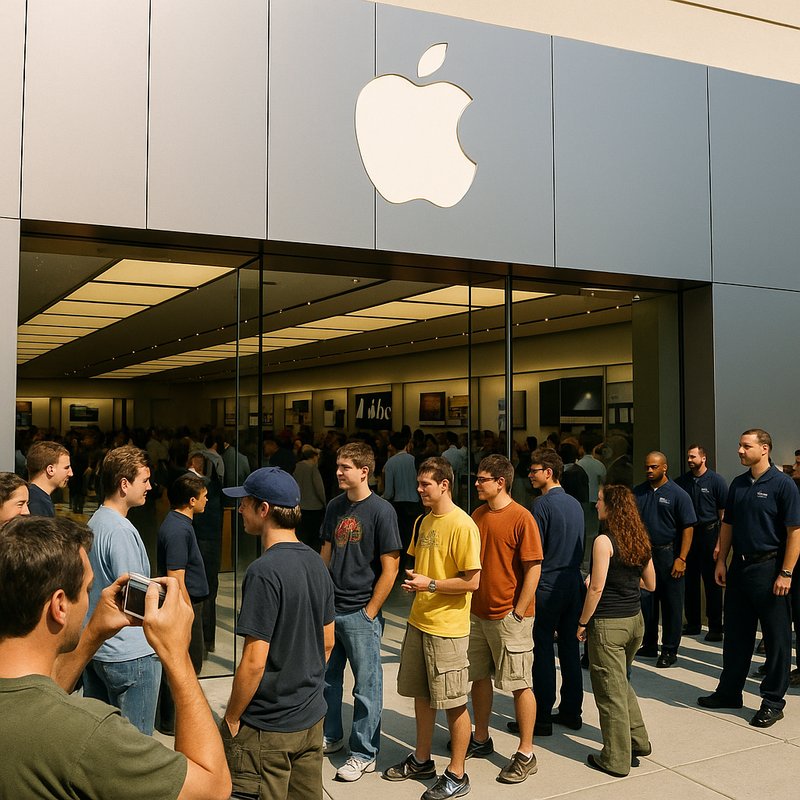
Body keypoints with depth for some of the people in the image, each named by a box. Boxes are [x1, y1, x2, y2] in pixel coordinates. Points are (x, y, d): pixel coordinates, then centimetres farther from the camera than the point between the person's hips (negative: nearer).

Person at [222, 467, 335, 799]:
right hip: (311, 719, 8)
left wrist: (231, 719, -10)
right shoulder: (316, 563, 3)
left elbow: (254, 662, -22)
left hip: (267, 728, -8)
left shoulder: (264, 572, -22)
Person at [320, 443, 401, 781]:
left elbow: (390, 568, -12)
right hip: (330, 609, 6)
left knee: (366, 685, 6)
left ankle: (364, 753, 20)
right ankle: (330, 736, 38)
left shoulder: (381, 510, -13)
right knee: (327, 676, 18)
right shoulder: (334, 506, 6)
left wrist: (369, 612, -12)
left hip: (360, 613, -6)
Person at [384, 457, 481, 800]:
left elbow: (472, 581, -18)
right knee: (421, 695, 18)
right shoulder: (424, 521, 10)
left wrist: (430, 584, -19)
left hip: (447, 627, -8)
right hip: (418, 621, 8)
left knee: (453, 703, 3)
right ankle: (421, 760, 34)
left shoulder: (462, 525, -17)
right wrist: (413, 580, 1)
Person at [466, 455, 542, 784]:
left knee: (519, 685, 2)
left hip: (509, 615, -7)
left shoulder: (521, 518, -13)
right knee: (479, 676, 16)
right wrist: (468, 603, 9)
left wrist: (518, 613, -15)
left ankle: (526, 754, 13)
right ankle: (481, 740, 32)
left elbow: (533, 569, -14)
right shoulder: (477, 516, 7)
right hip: (478, 613, 7)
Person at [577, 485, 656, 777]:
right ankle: (638, 741, 32)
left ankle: (616, 760, 14)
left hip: (608, 624, -8)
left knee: (610, 691, 4)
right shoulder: (640, 540, 5)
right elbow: (650, 584, 13)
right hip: (635, 620, 8)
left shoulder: (604, 541, -16)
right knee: (622, 683, 25)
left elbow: (596, 589, -17)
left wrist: (583, 623, -7)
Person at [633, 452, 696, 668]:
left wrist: (681, 559, -13)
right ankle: (649, 645, 26)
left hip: (668, 555, -4)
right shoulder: (638, 493, 6)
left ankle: (670, 650, 14)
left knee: (671, 605, 4)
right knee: (645, 601, 11)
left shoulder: (678, 494, -6)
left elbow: (688, 528, -7)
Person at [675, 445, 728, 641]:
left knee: (712, 583, 0)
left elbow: (724, 514, -5)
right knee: (689, 581, 9)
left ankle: (715, 627, 7)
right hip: (687, 535, 4)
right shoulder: (681, 481, 7)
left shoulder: (716, 480, -4)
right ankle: (692, 624, 20)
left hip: (708, 533, -4)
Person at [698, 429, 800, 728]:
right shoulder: (738, 484, 9)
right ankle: (729, 691, 25)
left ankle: (773, 701, 14)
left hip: (768, 568, -6)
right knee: (736, 633, 14)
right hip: (739, 567, 6)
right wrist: (721, 561, 8)